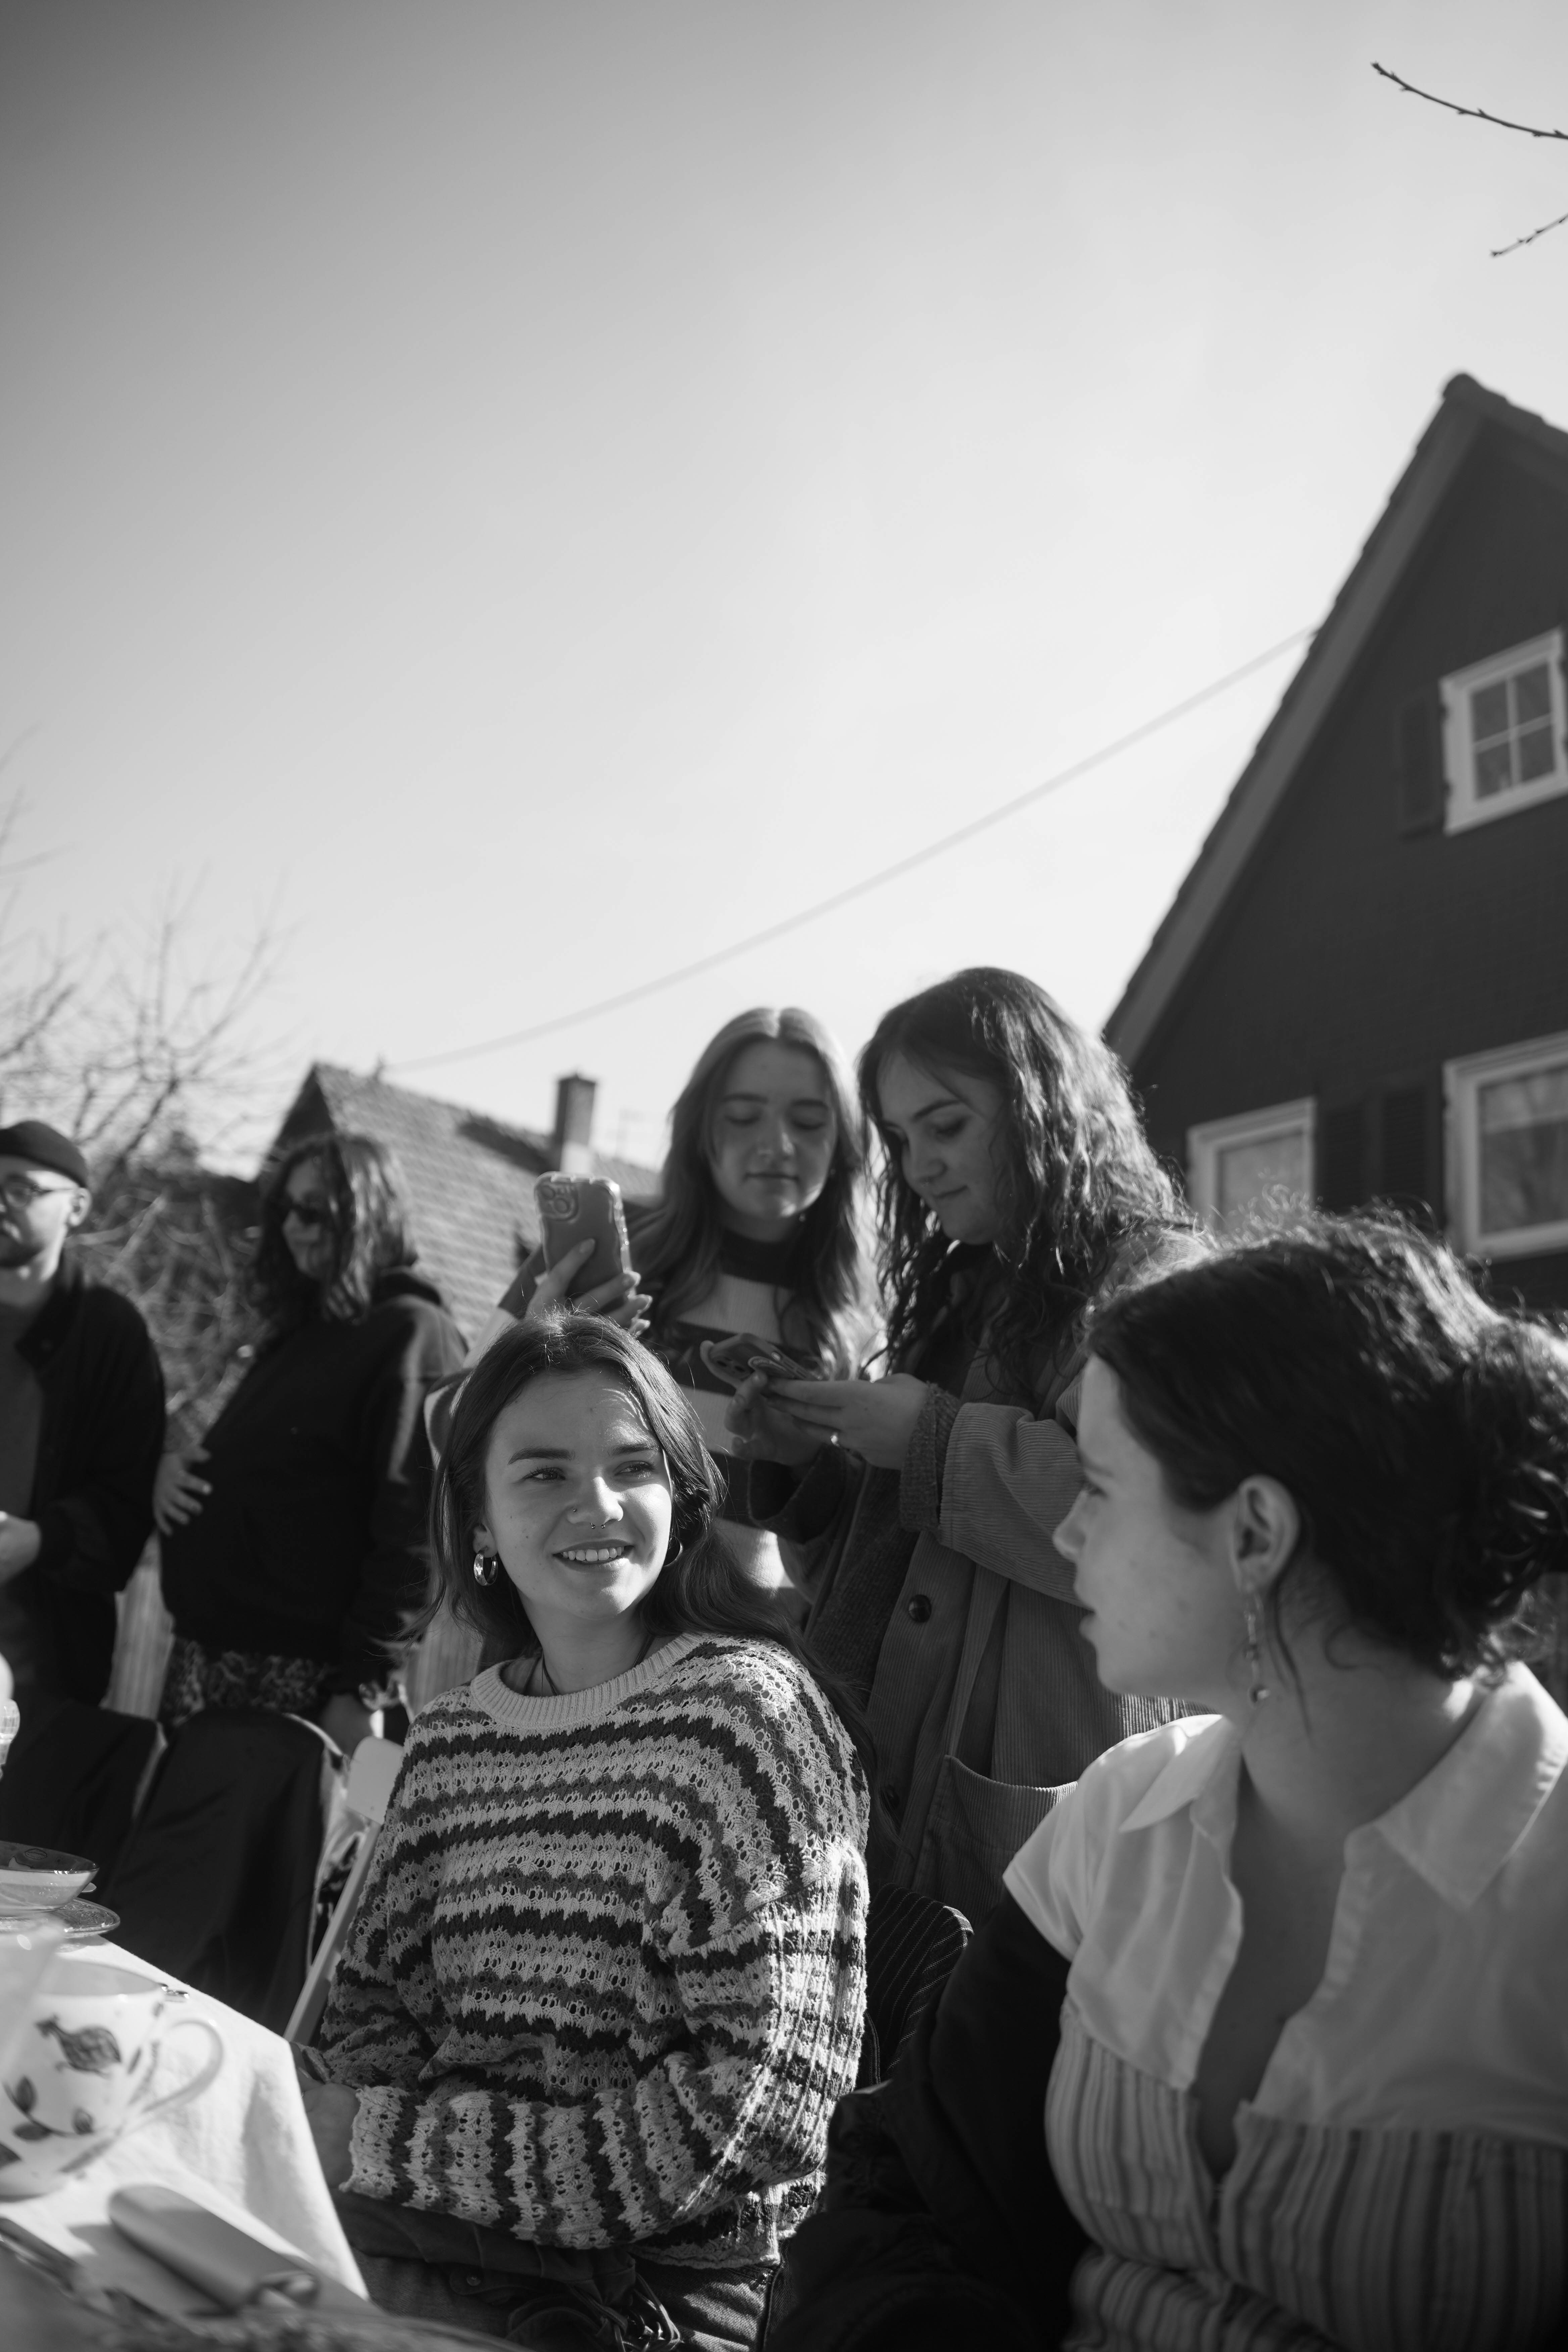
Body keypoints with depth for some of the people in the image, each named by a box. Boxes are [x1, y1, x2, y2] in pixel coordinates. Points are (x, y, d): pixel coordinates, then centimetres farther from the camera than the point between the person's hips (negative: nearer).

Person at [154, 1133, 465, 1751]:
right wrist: (172, 1465, 4)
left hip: (305, 1675, -8)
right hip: (205, 1652, 8)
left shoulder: (411, 1334, -8)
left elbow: (413, 1526, -15)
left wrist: (365, 1685, -19)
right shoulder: (300, 1329, 18)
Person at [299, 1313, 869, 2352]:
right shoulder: (453, 1735, 8)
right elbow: (377, 2001, 12)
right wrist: (320, 2124, -12)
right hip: (421, 2233, 6)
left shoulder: (746, 1709, -12)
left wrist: (380, 2141, -15)